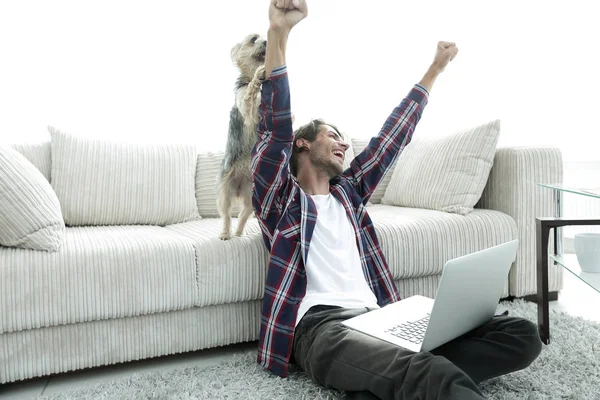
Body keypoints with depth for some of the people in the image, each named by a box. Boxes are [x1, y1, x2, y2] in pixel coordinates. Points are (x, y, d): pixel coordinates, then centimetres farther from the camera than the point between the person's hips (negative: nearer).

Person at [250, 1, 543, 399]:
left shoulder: (348, 190, 26)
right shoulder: (280, 197, 10)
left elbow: (392, 137, 32)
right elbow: (277, 128, -5)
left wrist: (436, 68, 38)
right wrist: (278, 33, -16)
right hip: (320, 325, -8)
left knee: (522, 334, -14)